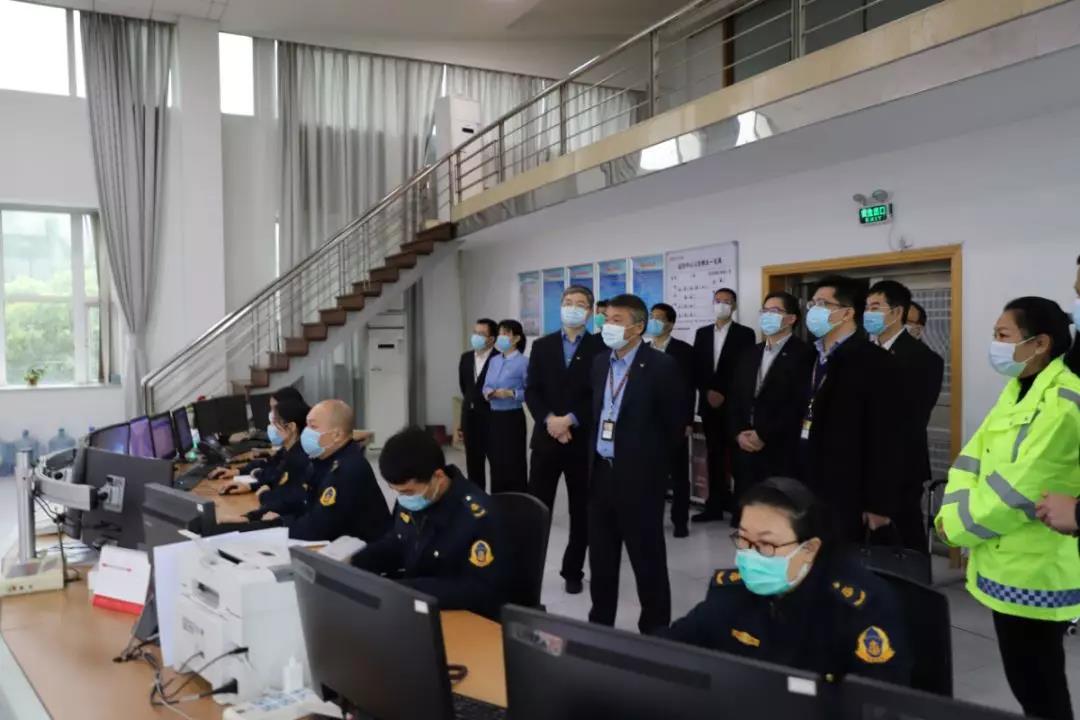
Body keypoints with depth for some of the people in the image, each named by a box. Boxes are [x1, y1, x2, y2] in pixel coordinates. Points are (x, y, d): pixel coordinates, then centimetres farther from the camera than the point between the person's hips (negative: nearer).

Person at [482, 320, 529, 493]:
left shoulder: (523, 362, -10)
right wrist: (488, 392, -9)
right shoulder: (494, 361, 10)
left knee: (514, 464, 0)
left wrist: (511, 393, -23)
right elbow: (486, 386, 13)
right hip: (494, 417, 6)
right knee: (496, 463, 13)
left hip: (513, 418, -6)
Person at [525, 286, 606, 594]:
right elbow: (531, 391, 2)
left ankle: (573, 571, 23)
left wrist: (570, 419, -17)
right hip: (546, 438, 2)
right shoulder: (542, 346, 8)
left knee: (581, 511, 9)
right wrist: (549, 420, -13)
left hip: (584, 441, -1)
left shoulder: (600, 348, -1)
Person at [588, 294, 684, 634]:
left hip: (639, 476, -6)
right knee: (601, 555, 16)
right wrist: (597, 448, 13)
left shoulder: (660, 366, -12)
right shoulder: (600, 362, 9)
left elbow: (675, 422, -7)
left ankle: (655, 629, 19)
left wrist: (647, 456, -1)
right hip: (601, 471, 7)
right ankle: (600, 622, 32)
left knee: (647, 556, 5)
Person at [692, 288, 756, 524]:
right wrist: (708, 392, -5)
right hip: (709, 403, 4)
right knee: (714, 456, 7)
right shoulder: (702, 333, 12)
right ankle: (715, 505, 11)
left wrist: (724, 394, -12)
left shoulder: (745, 334, -1)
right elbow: (696, 368, 9)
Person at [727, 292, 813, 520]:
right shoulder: (750, 354, 16)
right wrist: (738, 433, -2)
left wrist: (763, 436, -14)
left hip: (781, 452, -6)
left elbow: (799, 405, -14)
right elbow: (735, 399, 14)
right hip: (746, 449, 6)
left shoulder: (804, 354, -6)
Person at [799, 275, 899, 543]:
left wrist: (878, 503, -14)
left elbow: (883, 436, -14)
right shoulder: (813, 357, 12)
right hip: (807, 486, 7)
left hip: (843, 493, -6)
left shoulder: (872, 360, -11)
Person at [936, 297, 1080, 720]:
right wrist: (953, 512, -9)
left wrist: (955, 527, -13)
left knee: (1037, 684, 7)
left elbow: (1019, 489, -24)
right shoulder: (1017, 390, 10)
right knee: (1024, 677, 20)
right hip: (1008, 565, 8)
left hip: (1036, 575, -8)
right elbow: (975, 454, 7)